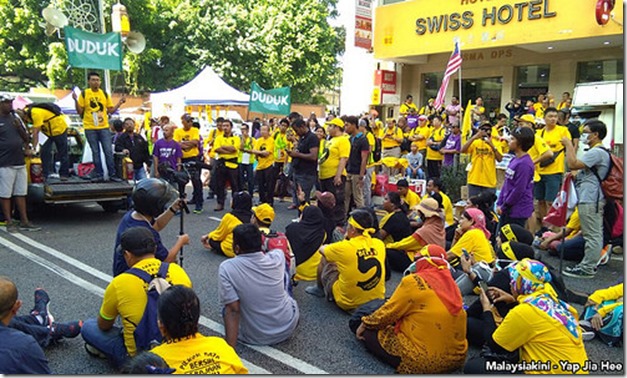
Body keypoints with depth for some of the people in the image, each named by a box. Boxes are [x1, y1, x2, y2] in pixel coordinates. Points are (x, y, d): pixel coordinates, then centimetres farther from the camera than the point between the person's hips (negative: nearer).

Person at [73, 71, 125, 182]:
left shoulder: (105, 94, 8)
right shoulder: (84, 94, 1)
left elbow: (111, 110, 10)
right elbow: (80, 111, 1)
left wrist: (120, 103, -2)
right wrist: (75, 100, -13)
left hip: (104, 127, 1)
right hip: (90, 128, -1)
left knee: (108, 151, -1)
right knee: (95, 152, 5)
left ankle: (112, 174, 4)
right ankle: (99, 174, 12)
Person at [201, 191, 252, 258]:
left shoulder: (230, 217, -15)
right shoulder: (251, 215, -2)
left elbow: (218, 235, -1)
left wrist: (207, 236, 19)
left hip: (232, 251, -6)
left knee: (212, 240, 15)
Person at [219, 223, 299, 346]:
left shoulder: (226, 268, -21)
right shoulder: (277, 257, -12)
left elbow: (233, 310, -24)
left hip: (255, 338, -2)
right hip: (289, 327, 2)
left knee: (228, 309, 26)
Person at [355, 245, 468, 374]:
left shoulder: (414, 281, -11)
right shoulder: (451, 283, 6)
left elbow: (389, 311, -3)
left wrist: (365, 323, 15)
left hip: (423, 362, -7)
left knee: (369, 332, 6)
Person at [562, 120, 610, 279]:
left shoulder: (597, 152, -16)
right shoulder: (599, 152, 20)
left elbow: (573, 164, -25)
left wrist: (568, 145, -15)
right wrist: (575, 175, 12)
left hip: (590, 200, -11)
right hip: (594, 198, 11)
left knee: (591, 235, -6)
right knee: (595, 234, 14)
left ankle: (586, 269, -3)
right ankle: (590, 264, 22)